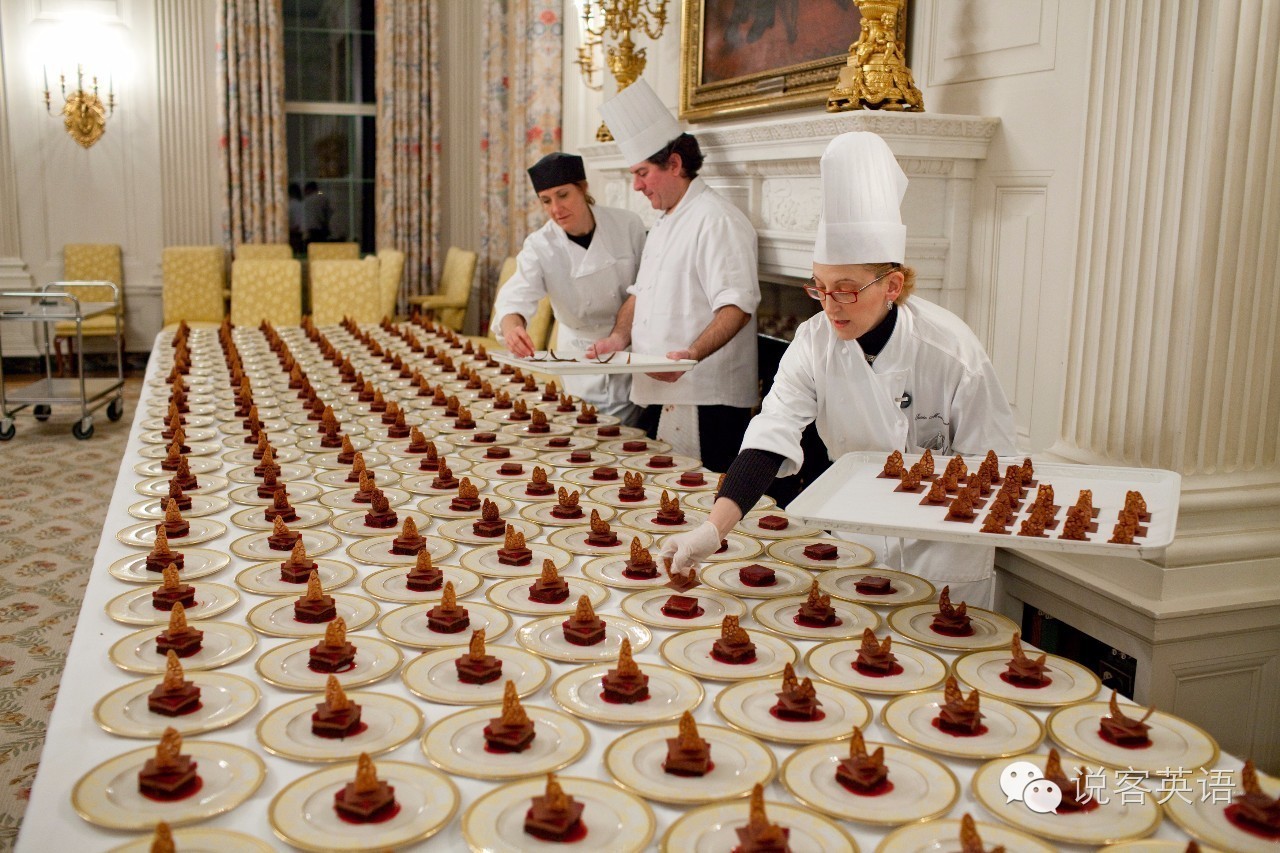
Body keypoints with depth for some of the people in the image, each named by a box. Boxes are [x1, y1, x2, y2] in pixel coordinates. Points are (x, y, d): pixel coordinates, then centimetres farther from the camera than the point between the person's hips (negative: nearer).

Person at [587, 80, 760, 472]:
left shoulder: (716, 220, -13)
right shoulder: (664, 223, 19)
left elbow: (736, 306, -20)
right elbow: (641, 292, 25)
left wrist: (691, 355, -33)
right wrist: (621, 336, 6)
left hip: (704, 402, -9)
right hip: (659, 395, 10)